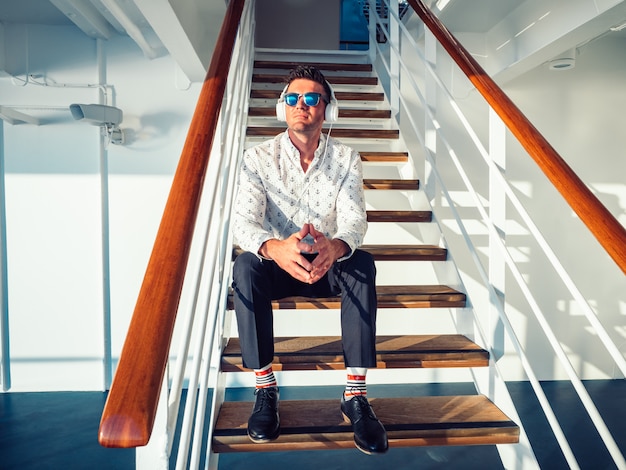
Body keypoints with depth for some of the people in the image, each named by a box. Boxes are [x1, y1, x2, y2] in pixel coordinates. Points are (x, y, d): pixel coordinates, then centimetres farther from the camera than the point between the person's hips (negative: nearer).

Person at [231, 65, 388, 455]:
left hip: (329, 264, 1)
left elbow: (355, 218, -16)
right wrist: (273, 247, -44)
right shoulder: (259, 157, -7)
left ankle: (356, 395, -26)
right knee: (245, 265, -32)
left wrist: (336, 246, -42)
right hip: (276, 263, 0)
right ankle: (265, 389, -21)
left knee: (363, 263, -31)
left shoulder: (346, 158, -4)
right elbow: (243, 220, -19)